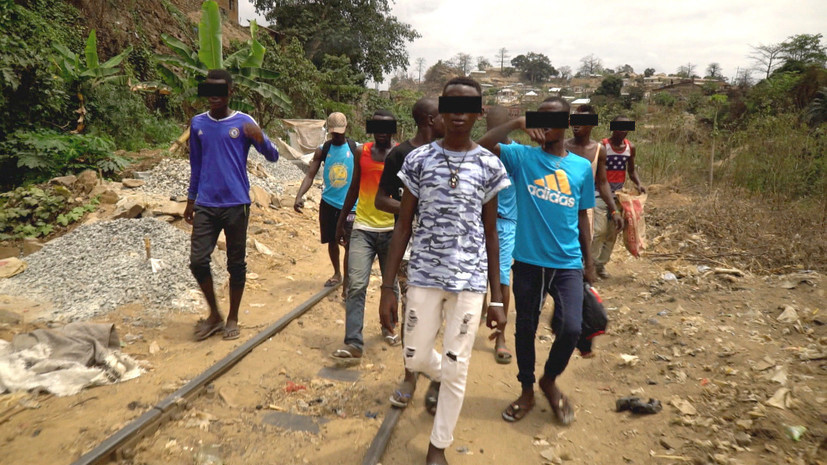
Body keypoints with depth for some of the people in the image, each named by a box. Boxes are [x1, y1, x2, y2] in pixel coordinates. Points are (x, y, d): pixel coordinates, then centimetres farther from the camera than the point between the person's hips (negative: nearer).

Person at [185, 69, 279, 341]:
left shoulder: (244, 123, -3)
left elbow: (273, 157, -8)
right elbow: (196, 165, 16)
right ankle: (214, 314, 18)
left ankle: (232, 318, 21)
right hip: (205, 205, 3)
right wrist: (191, 201, 18)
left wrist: (260, 139, -29)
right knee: (198, 260, -3)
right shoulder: (198, 123, 8)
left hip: (236, 204, -3)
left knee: (236, 263, 5)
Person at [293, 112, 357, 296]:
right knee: (331, 241, 14)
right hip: (328, 203, 3)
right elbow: (310, 175, -4)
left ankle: (346, 283, 1)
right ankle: (336, 273, 35)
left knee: (349, 244, -7)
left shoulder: (356, 148, -5)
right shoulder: (322, 150, 1)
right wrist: (299, 196, -19)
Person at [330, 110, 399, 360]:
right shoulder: (361, 151, 6)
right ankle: (353, 343, -7)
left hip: (391, 229, -1)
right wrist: (341, 222, 15)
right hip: (363, 228, 1)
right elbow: (354, 188, 14)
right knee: (356, 285, -9)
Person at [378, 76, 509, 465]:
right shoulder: (418, 159, -1)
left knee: (456, 369, 5)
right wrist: (387, 287, -3)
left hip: (470, 280, 0)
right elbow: (403, 226, 1)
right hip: (424, 276, 1)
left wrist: (497, 298, 3)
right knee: (415, 358, 10)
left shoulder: (489, 166, -1)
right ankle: (438, 376, 48)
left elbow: (491, 234, 4)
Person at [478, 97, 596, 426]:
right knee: (525, 328, 10)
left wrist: (589, 261, 13)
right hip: (528, 262, -1)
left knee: (571, 328, -12)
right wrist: (517, 123, -21)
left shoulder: (581, 167, 6)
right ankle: (527, 391, 32)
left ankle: (550, 380, 19)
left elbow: (581, 216, 12)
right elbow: (483, 146, -16)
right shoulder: (522, 157, 0)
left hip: (568, 264, 1)